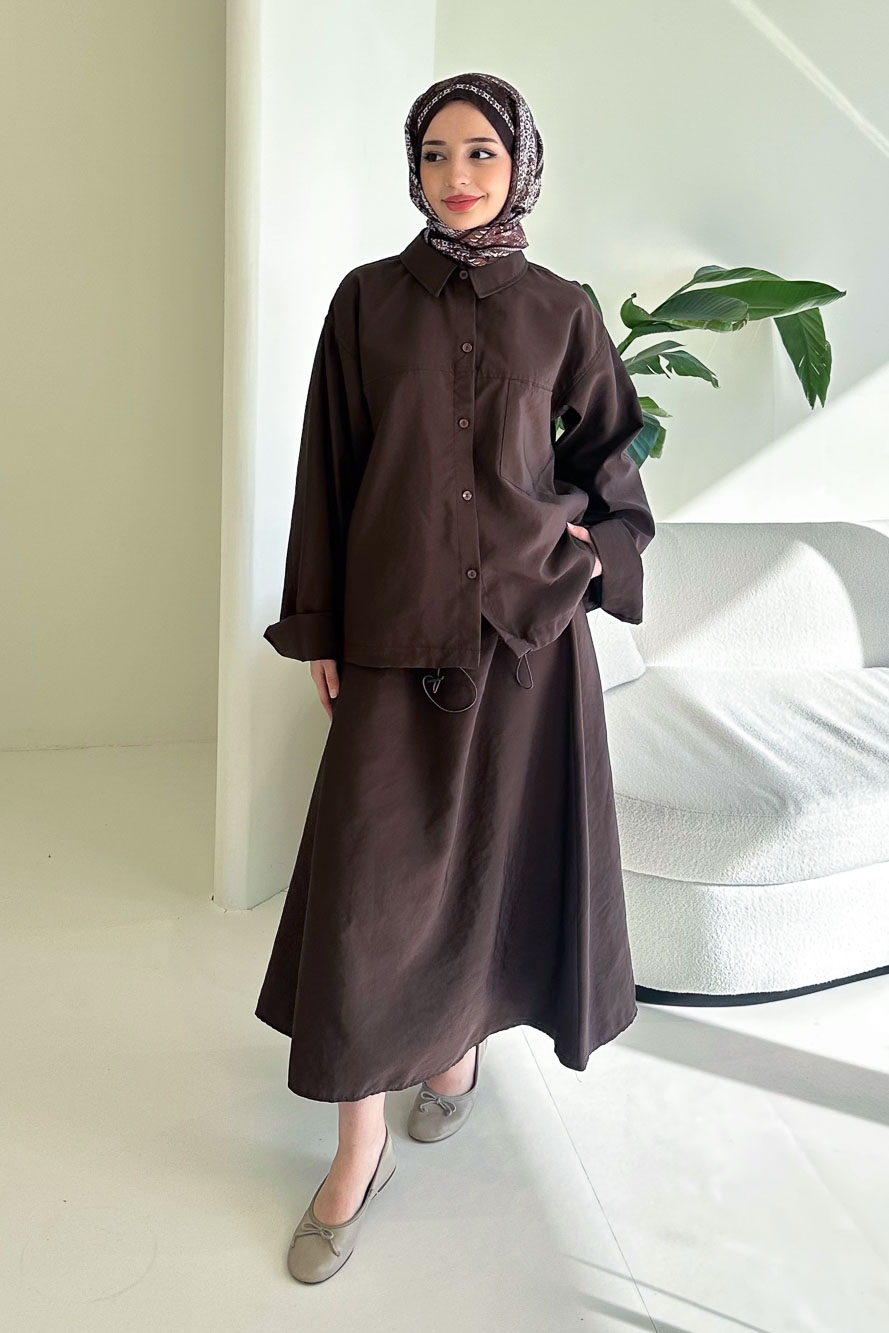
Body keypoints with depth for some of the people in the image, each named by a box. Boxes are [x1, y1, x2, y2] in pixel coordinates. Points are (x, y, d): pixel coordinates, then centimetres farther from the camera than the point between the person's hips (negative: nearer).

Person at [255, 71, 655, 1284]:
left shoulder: (562, 310, 6)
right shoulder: (367, 300, 4)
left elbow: (611, 454, 15)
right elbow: (329, 470, 3)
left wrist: (593, 559, -1)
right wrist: (319, 629, 1)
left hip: (529, 629, 1)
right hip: (395, 628, 0)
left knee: (501, 844, 9)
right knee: (370, 869, -3)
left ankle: (462, 1040, 37)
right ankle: (361, 1145, 12)